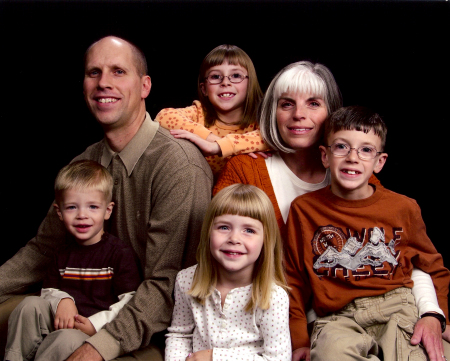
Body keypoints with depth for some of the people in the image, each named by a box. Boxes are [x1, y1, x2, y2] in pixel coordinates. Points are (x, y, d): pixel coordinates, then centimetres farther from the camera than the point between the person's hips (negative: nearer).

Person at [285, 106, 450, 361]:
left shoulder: (404, 208, 8)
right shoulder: (304, 209, 5)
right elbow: (294, 280, 11)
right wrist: (300, 340, 3)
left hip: (397, 308, 1)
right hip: (338, 318, -1)